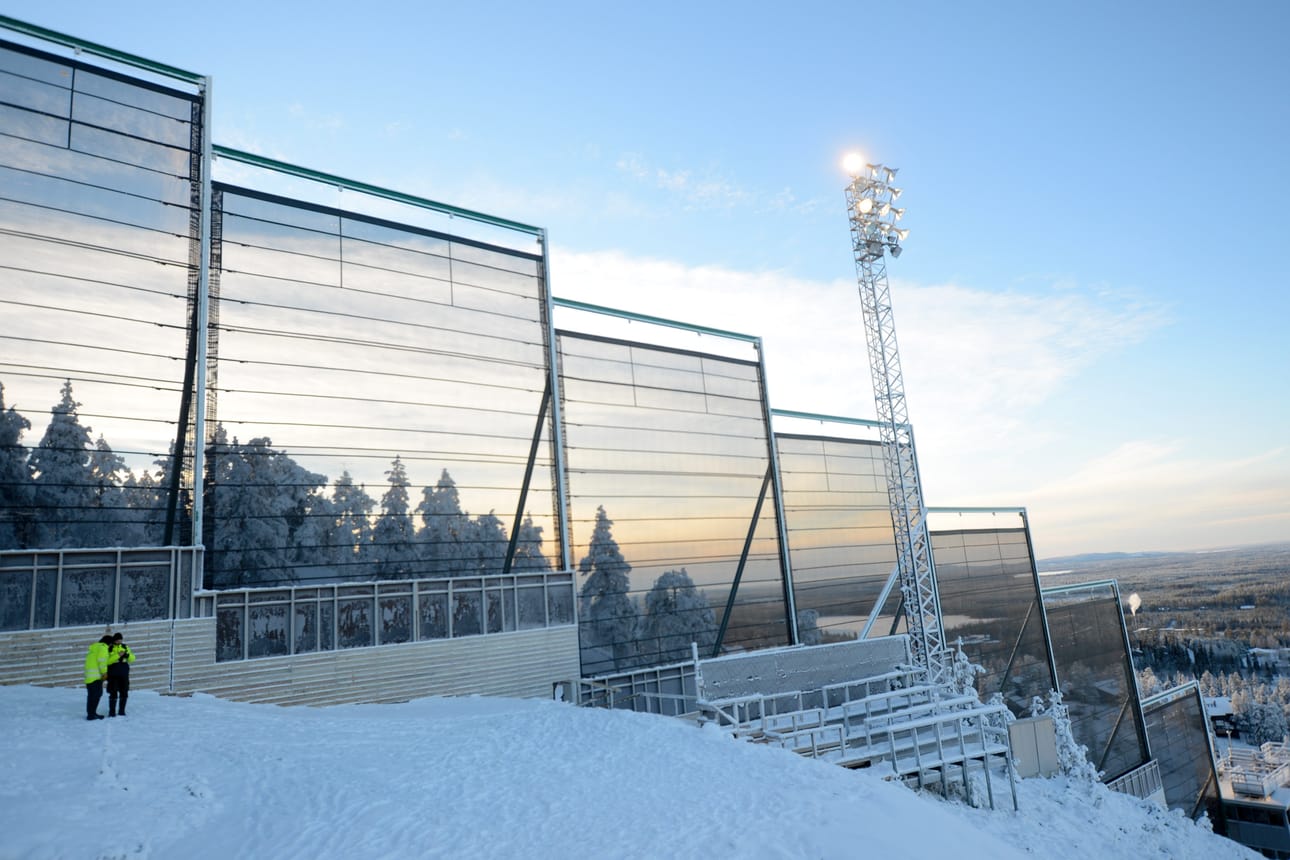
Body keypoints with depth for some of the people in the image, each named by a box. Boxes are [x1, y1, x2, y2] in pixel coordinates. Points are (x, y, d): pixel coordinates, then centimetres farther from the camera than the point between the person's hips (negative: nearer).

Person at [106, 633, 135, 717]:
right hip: (113, 674, -4)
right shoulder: (109, 648, -3)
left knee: (124, 693, 6)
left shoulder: (125, 647, 9)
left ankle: (121, 711, 17)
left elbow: (132, 659, 6)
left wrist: (127, 655, -14)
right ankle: (112, 712, 7)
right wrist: (117, 655, -24)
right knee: (113, 694, -5)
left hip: (124, 674, 4)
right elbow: (107, 661, -16)